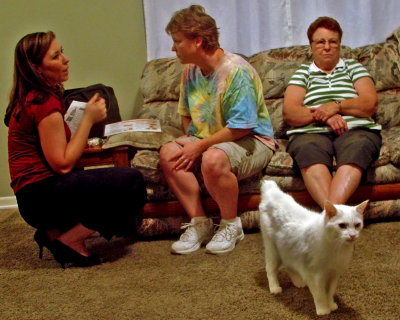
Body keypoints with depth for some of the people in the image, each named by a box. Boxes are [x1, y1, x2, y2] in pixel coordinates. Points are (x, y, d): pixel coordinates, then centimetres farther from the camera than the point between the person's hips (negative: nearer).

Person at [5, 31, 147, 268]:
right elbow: (63, 164, -19)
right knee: (131, 181, -21)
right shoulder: (45, 103, -17)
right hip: (41, 196, -10)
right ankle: (71, 240, -8)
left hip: (35, 193, 10)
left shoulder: (28, 98, 14)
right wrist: (89, 119, -12)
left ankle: (55, 231, 9)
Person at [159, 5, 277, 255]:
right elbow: (186, 113, 19)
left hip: (252, 140, -7)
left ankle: (231, 225, -12)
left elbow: (241, 127, -24)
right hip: (208, 139, 8)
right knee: (168, 153, -19)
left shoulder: (236, 70, -21)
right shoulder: (191, 71, 4)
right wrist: (189, 138, -2)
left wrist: (200, 146, -21)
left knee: (212, 159, -38)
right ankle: (199, 223, -10)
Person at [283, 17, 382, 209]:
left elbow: (371, 104, 9)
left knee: (356, 148, -36)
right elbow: (288, 112, 6)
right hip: (311, 132, 0)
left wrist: (337, 106, -8)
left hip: (356, 129, 1)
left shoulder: (353, 67, 25)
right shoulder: (303, 73, 23)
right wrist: (323, 116, -10)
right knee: (308, 150, -37)